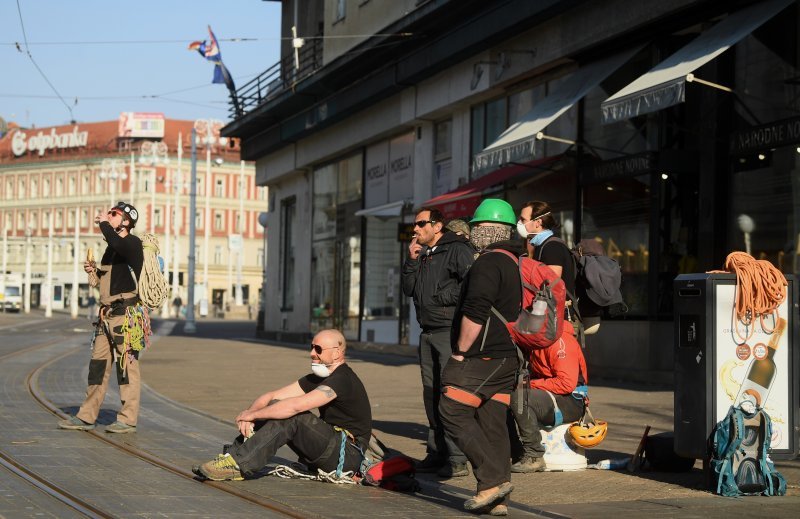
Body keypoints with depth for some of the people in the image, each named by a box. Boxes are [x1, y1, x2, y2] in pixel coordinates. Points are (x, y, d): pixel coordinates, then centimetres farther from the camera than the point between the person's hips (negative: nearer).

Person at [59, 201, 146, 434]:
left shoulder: (132, 243, -7)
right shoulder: (112, 247, 20)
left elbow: (117, 244, -32)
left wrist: (103, 223, -15)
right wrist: (93, 271, 7)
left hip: (127, 314, -9)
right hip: (108, 315, 9)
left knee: (127, 365, -7)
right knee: (98, 364, 9)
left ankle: (128, 419, -4)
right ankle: (86, 417, 13)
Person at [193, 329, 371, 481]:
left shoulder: (342, 379, -19)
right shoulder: (316, 379, 12)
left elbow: (295, 406, -28)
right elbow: (272, 396, 7)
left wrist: (252, 414, -20)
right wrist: (250, 413, -14)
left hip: (349, 454, -9)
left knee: (289, 415, -25)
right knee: (274, 408, -1)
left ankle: (239, 465, -26)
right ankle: (232, 458, -9)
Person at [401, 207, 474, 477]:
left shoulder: (457, 250, -8)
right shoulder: (422, 254, 21)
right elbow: (408, 289, 19)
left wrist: (444, 298, -13)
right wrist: (412, 261, 7)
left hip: (450, 332, -9)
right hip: (428, 333, 9)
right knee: (431, 395, 11)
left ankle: (457, 459, -12)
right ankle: (436, 453, 17)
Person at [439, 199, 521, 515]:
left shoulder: (488, 263, -12)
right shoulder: (519, 264, 18)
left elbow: (474, 313, -21)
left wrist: (461, 351, -12)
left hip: (483, 358, -9)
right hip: (510, 358, 9)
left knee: (453, 411, -5)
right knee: (493, 422, 7)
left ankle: (493, 479, -11)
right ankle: (497, 499, 4)